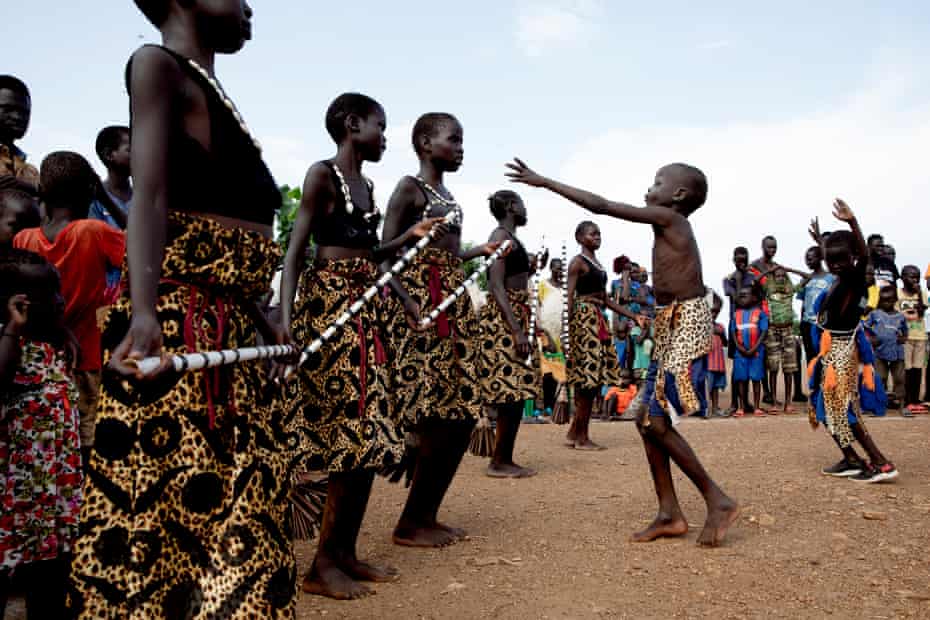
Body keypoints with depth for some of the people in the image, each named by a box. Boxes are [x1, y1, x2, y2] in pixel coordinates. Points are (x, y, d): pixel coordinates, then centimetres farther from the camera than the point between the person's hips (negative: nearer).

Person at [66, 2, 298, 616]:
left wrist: (262, 318, 25)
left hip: (231, 331, 9)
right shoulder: (158, 65, -2)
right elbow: (149, 197, -18)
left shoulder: (210, 89, 22)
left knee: (239, 510, 11)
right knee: (152, 515, -4)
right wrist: (144, 311, -31)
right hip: (177, 329, -9)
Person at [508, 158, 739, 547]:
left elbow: (601, 206, -11)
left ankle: (718, 501, 2)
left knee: (655, 422, -10)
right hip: (672, 326, 9)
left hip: (687, 324, -9)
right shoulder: (672, 227, 16)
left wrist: (545, 182, -8)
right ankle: (670, 514, 12)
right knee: (647, 420, 7)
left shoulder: (668, 217, -9)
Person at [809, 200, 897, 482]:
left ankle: (881, 463, -5)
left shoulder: (855, 277, -14)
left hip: (841, 350, -9)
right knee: (828, 406, 13)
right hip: (830, 349, 9)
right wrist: (820, 238, 43)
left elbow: (864, 255, -37)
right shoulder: (839, 279, 9)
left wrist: (852, 222, -50)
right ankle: (851, 460, 20)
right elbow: (831, 257, 33)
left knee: (842, 408, -8)